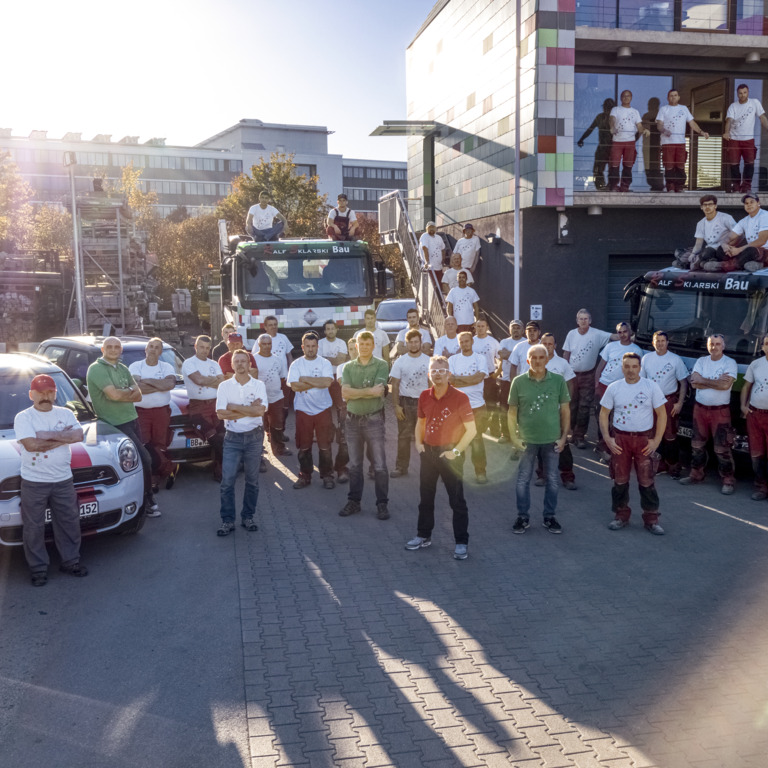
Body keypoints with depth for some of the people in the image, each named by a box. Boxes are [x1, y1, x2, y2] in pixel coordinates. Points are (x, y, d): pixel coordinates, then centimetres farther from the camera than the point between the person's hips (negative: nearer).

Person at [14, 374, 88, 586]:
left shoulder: (65, 414, 5)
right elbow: (31, 445, -20)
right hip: (33, 482, -3)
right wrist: (62, 437, -14)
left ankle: (70, 560, 25)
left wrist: (47, 435, -17)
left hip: (63, 480, 3)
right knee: (33, 527, 4)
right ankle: (38, 568, 17)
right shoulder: (23, 417, -5)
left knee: (69, 522, 10)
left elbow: (78, 435, -12)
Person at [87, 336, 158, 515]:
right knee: (145, 459, -10)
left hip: (132, 420, 8)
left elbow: (138, 395, 8)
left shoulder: (123, 369, 16)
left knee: (137, 460, 7)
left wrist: (122, 394, -10)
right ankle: (148, 501, 3)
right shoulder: (96, 369, -9)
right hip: (116, 424, -8)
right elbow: (114, 395, -21)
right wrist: (130, 391, -2)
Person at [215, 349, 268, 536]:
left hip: (254, 437, 0)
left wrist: (234, 407, -12)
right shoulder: (224, 386, 2)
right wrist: (249, 410, -12)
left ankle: (248, 517, 19)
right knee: (227, 480, -5)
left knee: (252, 480, 7)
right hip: (233, 438, 0)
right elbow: (221, 414, -9)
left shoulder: (258, 385, 1)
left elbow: (260, 411, -14)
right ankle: (228, 521, 3)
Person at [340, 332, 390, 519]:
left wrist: (355, 393, -11)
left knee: (379, 465, 0)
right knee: (354, 465, 11)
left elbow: (378, 391, -16)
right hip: (353, 419, 3)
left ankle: (382, 503, 10)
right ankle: (354, 501, 22)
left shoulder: (381, 365, -3)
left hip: (373, 419, -3)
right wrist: (368, 391, -15)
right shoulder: (348, 367, 6)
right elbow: (345, 393, -8)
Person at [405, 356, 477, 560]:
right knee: (425, 497, 15)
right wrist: (418, 442, 4)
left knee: (457, 501, 2)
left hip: (449, 454, -5)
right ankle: (423, 536, 30)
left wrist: (456, 451, -17)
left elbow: (471, 430, -11)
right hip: (428, 451, 5)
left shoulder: (459, 398, -13)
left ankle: (461, 543, 12)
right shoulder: (424, 397, 2)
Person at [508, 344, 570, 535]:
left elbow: (565, 410, 2)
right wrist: (514, 437, -5)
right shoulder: (518, 382, -6)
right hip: (527, 440, -1)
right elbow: (512, 411, 0)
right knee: (523, 480, 8)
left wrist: (564, 437, -1)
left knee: (552, 480, 12)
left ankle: (549, 517, 28)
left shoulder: (558, 380, -5)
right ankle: (523, 517, 24)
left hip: (552, 440, 1)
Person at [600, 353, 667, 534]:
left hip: (644, 439, -1)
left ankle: (651, 519, 11)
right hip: (619, 439, 2)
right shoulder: (613, 388, 2)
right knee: (620, 479, 8)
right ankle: (621, 516, 21)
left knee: (647, 480, 0)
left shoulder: (651, 386, -2)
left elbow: (662, 414, 0)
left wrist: (656, 440, -6)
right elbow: (603, 414, 6)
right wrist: (607, 438, -4)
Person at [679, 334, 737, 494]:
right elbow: (694, 383, -7)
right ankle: (696, 475, 28)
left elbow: (726, 385, -21)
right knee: (697, 445, 14)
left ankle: (728, 481, 7)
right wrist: (715, 381, -15)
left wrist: (703, 381, -14)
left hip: (720, 410, -5)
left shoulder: (730, 363, -7)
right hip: (700, 408, 5)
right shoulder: (701, 361, 6)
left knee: (722, 448, -4)